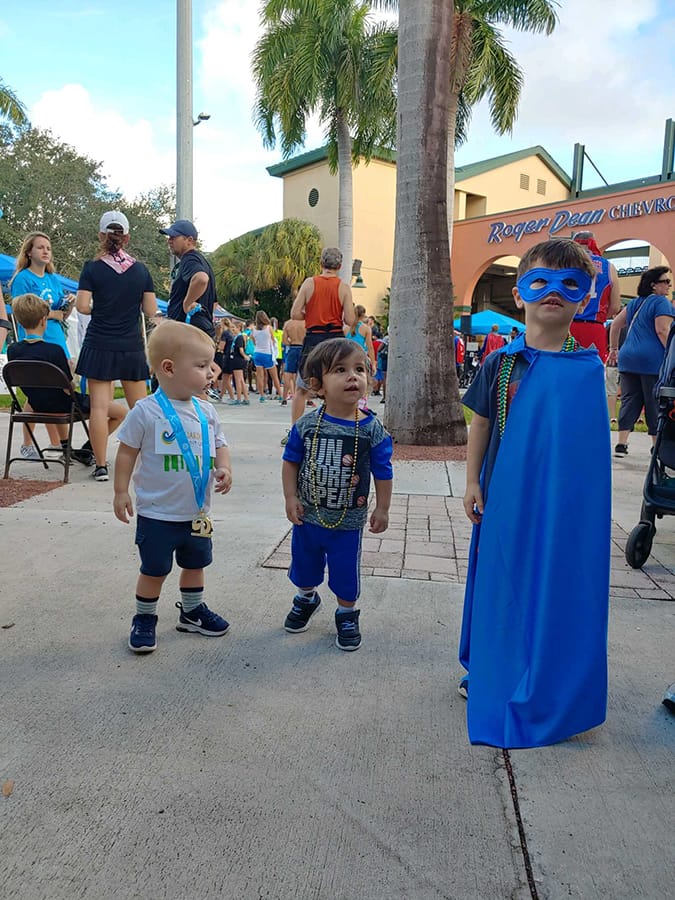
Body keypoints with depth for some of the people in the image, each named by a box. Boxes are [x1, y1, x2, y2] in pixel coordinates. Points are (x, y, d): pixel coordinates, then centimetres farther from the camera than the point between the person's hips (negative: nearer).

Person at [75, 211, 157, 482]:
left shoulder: (92, 268, -4)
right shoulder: (140, 270, 2)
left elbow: (82, 306, -9)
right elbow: (151, 310, 1)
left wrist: (99, 308, 11)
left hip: (99, 346, -2)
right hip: (132, 347, 2)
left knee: (99, 406, -1)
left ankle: (101, 466, 0)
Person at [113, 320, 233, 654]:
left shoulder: (205, 411, 0)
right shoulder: (146, 411, -16)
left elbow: (219, 445, 9)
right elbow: (127, 451, -8)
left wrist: (224, 469, -10)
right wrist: (121, 491, -8)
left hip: (197, 513, 5)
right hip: (157, 513, -5)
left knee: (195, 564, 20)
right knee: (154, 570, 8)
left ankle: (193, 611, 41)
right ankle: (144, 620, 29)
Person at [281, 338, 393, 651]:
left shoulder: (371, 429, -14)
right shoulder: (306, 425, -11)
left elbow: (383, 472, -5)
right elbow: (291, 461, 0)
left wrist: (382, 509, -1)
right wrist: (291, 498, -4)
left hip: (348, 519, -2)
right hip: (308, 514, 2)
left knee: (345, 572, 12)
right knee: (304, 564, 22)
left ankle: (347, 615, 36)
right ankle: (306, 599, 51)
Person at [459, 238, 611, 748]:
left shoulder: (589, 367, -3)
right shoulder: (501, 364, -1)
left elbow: (591, 440, 2)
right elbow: (481, 425, 4)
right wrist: (473, 483, 1)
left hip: (566, 501, -1)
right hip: (506, 496, 1)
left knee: (560, 586, 7)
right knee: (501, 579, 14)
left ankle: (547, 687, 27)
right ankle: (489, 671, 35)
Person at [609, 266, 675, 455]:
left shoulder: (635, 303, 17)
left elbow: (615, 324, 19)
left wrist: (614, 349, 24)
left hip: (627, 359, 7)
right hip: (653, 361, -6)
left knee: (629, 402, 7)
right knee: (655, 404, 1)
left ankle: (621, 444, 2)